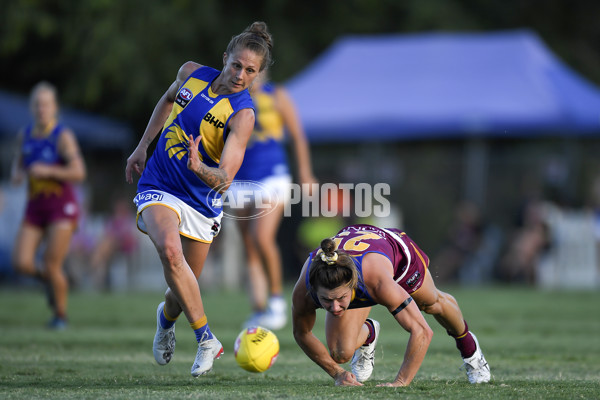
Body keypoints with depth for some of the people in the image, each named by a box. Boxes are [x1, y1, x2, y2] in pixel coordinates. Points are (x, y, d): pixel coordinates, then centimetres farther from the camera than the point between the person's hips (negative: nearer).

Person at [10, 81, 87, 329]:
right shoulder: (25, 135, 6)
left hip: (62, 207, -5)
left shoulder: (63, 136, -11)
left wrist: (48, 170, -25)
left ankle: (61, 315, 12)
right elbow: (18, 165, 20)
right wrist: (17, 174, -2)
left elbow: (78, 173, -18)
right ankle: (48, 280, 23)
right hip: (35, 208, 5)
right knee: (21, 263, -10)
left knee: (52, 265, -11)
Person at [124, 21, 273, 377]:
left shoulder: (242, 114, -18)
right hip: (159, 187, 2)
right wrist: (143, 146, 17)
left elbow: (225, 178, -27)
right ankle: (206, 340, -20)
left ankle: (166, 319, 45)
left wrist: (199, 168, -47)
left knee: (183, 289, 6)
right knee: (170, 249, -29)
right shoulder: (192, 73, -5)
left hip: (202, 202, -2)